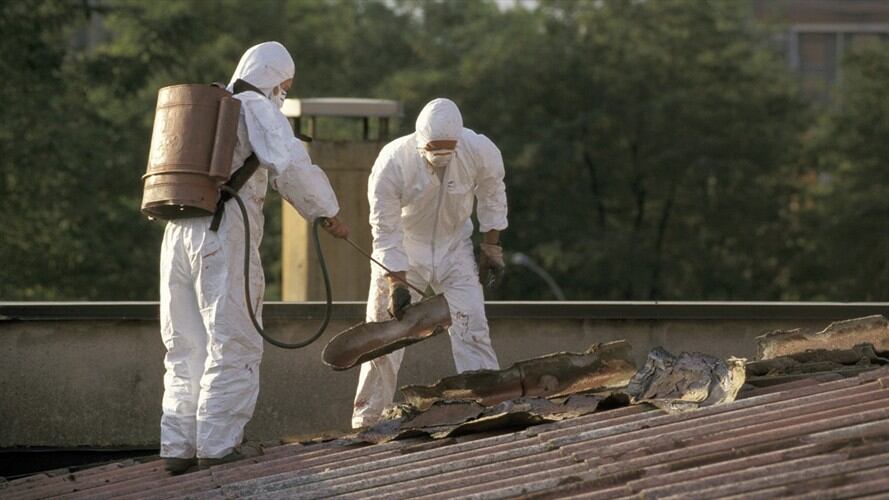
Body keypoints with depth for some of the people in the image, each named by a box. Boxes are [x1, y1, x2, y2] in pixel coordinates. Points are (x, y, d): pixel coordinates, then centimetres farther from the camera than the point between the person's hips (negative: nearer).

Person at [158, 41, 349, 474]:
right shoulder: (258, 109, -1)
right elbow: (291, 166, -14)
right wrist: (328, 213, -3)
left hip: (178, 233, 7)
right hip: (224, 238, -7)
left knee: (187, 349, 11)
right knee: (232, 347, -3)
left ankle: (178, 449, 9)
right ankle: (217, 446, -7)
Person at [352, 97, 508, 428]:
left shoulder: (480, 151, -24)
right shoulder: (392, 162, -30)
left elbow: (492, 196, -1)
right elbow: (386, 231, -23)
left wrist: (492, 246, 3)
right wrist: (396, 285, -25)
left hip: (454, 247, 1)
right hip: (402, 254, -1)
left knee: (471, 326, -10)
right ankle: (365, 420, 8)